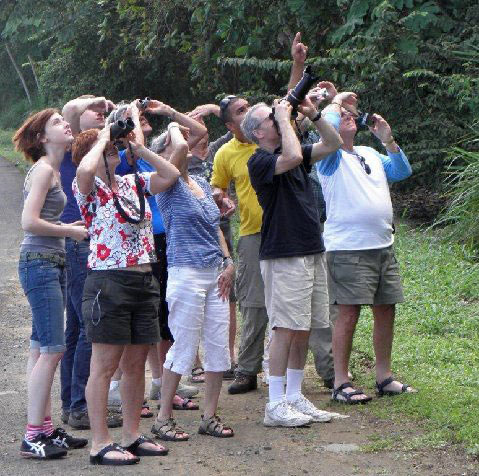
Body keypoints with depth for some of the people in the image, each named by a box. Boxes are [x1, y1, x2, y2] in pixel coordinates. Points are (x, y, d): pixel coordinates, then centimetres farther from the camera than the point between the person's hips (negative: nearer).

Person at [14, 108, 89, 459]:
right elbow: (30, 222, -20)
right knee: (52, 349, -11)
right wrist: (70, 231, -11)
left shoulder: (52, 170, 16)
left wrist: (69, 228, 6)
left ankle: (45, 428, 16)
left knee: (42, 349, 11)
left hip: (52, 264, 10)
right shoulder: (43, 170, -12)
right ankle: (33, 437, -9)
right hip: (40, 263, -10)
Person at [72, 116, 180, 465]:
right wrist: (102, 137, -10)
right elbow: (85, 168, -27)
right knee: (105, 366, -4)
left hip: (144, 280, 7)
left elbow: (170, 175, 13)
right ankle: (101, 444, -1)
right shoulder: (88, 188, -5)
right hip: (108, 281, -7)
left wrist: (138, 147, 8)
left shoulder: (134, 183, 15)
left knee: (136, 363, 12)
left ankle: (132, 435, 22)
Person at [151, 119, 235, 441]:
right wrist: (174, 129, -3)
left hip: (215, 273, 7)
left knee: (219, 346, 6)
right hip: (186, 273, -7)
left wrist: (228, 262, 9)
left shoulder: (202, 184, 16)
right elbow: (182, 147, -24)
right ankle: (164, 418, 6)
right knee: (185, 347, -4)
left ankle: (210, 415, 15)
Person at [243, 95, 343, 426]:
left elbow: (334, 144, 18)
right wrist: (284, 119, -15)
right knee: (286, 329, -9)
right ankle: (276, 405, -5)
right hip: (285, 256, -8)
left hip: (313, 252, 8)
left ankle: (294, 396, 17)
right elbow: (292, 157, -28)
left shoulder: (293, 151, 16)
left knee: (304, 330, 10)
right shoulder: (260, 161, -10)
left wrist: (314, 115, 6)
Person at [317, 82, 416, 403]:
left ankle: (385, 377, 20)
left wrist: (388, 139, 3)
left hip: (383, 246, 7)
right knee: (349, 314, -9)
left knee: (386, 310, 9)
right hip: (349, 249, -7)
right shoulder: (331, 157, -2)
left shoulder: (371, 155, 20)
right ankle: (341, 383, -4)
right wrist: (336, 100, -6)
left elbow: (402, 172, 14)